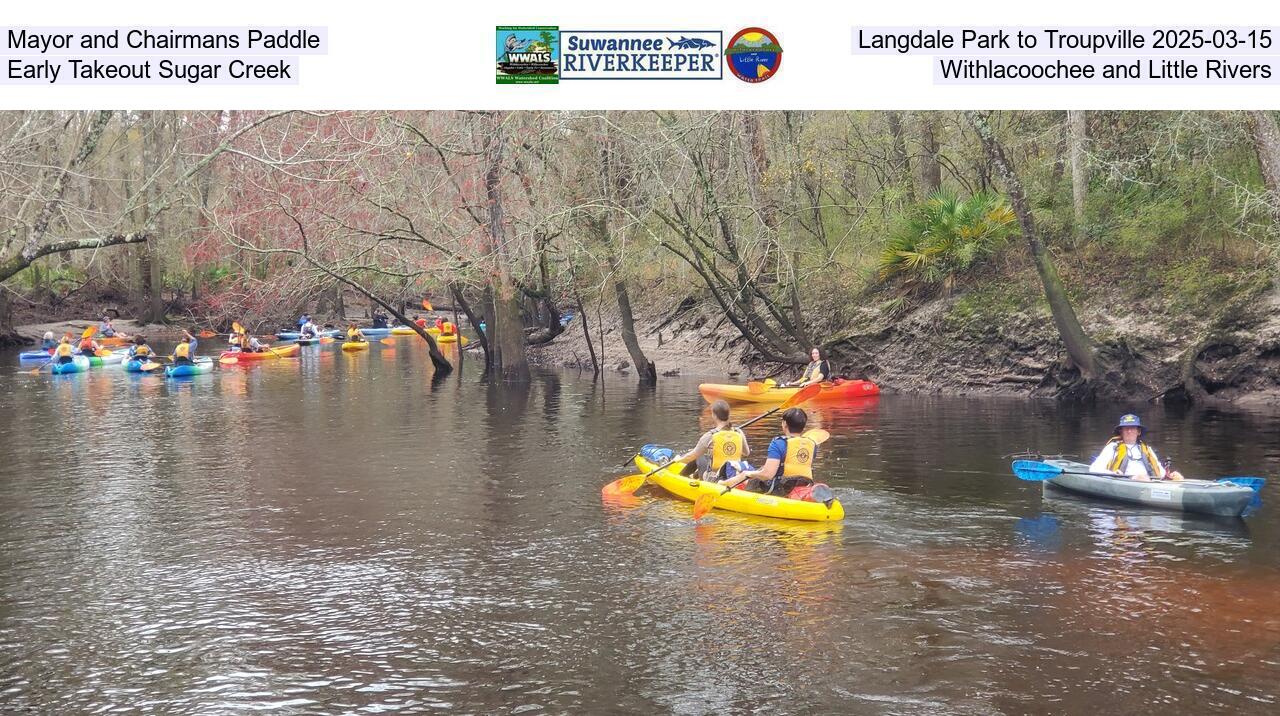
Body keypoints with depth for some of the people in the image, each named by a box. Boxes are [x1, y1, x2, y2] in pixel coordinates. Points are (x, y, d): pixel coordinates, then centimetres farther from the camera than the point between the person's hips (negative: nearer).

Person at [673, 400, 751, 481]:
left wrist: (679, 459, 15)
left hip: (714, 481, -4)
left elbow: (693, 456, -5)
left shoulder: (709, 436, -18)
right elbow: (747, 454, 11)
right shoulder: (739, 433, -7)